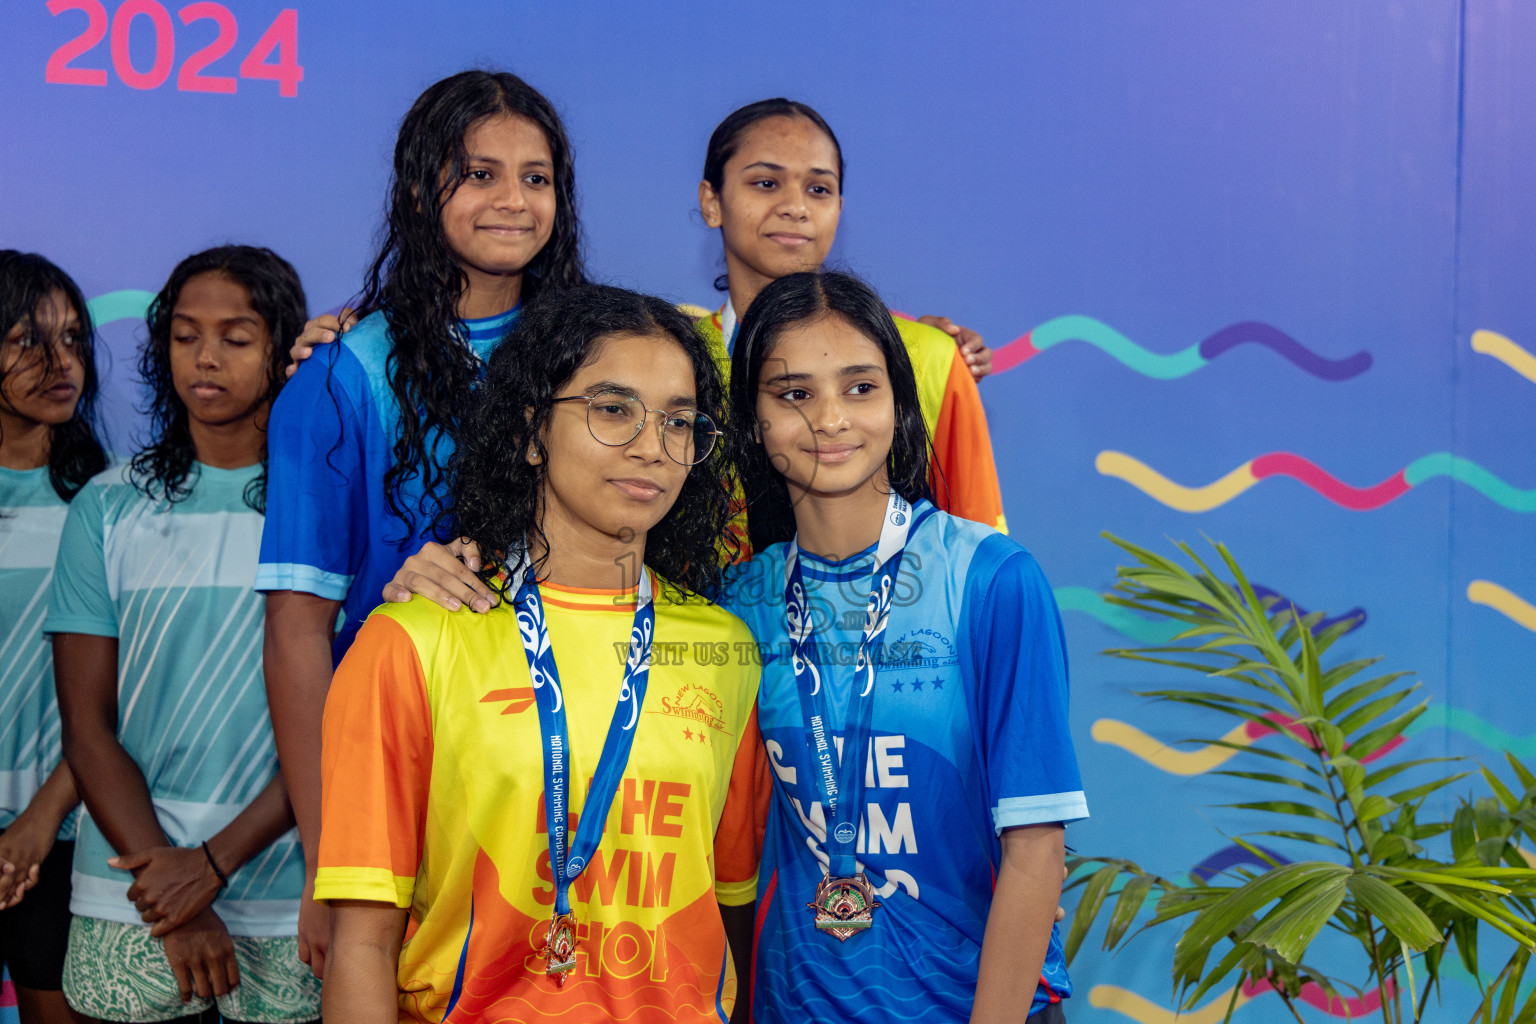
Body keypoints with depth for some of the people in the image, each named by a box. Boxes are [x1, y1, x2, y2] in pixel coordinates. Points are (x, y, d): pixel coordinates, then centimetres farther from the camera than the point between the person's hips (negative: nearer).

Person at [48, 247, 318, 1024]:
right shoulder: (107, 509, 5)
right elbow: (86, 727, 1)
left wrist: (214, 862, -13)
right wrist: (167, 893, -9)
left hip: (288, 903, -1)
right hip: (127, 902, 1)